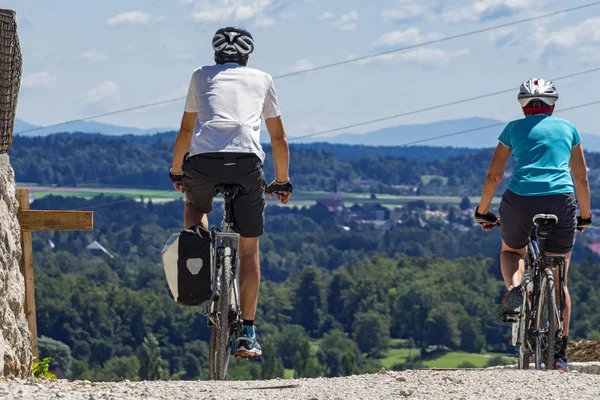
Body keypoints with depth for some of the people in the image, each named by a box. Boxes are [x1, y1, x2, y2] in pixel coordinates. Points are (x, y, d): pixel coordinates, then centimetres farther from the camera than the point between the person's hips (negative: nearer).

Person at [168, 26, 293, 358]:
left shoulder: (202, 76, 25)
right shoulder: (262, 79, 26)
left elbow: (186, 131, 32)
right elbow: (279, 138, 31)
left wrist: (176, 172, 45)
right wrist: (282, 181, 43)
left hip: (203, 159, 0)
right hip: (247, 162, 0)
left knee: (195, 204, 35)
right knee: (249, 248, 13)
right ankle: (247, 334, 8)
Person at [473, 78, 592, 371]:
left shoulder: (514, 129, 15)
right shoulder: (567, 129, 19)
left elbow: (494, 175, 13)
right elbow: (581, 177, 23)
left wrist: (482, 212, 25)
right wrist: (585, 216, 34)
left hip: (520, 201, -1)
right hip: (561, 203, 1)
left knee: (512, 251, 31)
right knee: (558, 281, 14)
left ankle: (514, 288, -1)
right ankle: (560, 352, 9)